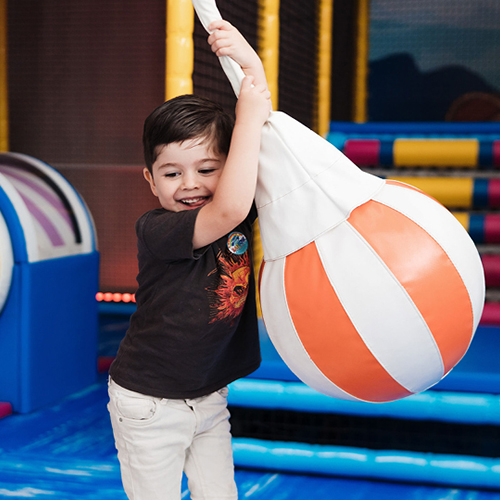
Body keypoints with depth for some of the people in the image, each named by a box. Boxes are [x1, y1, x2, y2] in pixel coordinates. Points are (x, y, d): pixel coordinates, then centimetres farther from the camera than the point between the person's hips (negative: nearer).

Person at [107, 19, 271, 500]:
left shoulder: (242, 214, -5)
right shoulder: (153, 230, -23)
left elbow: (265, 128, -7)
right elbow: (228, 210, -40)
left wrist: (250, 64, -20)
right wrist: (248, 117, -34)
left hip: (210, 397, 6)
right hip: (149, 404, -5)